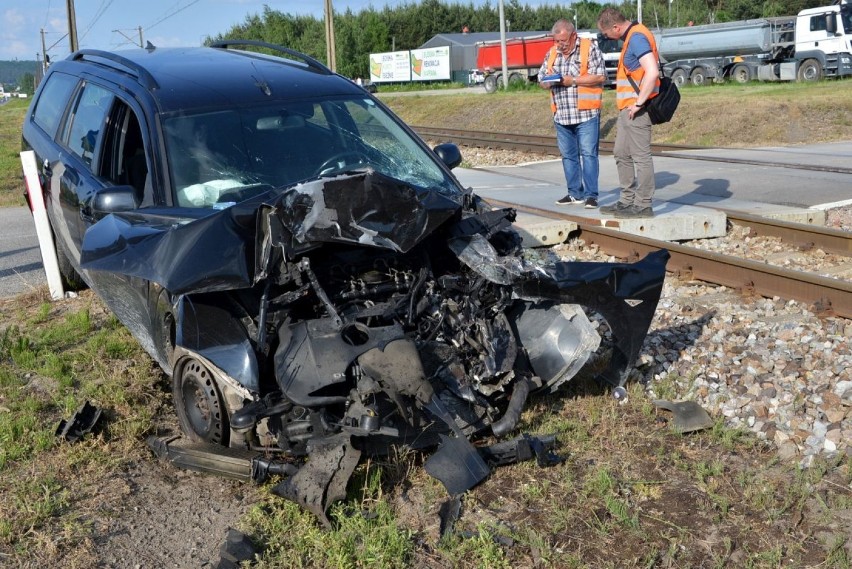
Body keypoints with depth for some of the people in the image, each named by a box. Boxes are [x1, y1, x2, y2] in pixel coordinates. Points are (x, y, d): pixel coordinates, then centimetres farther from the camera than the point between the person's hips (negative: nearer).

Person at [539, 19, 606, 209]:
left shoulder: (589, 48, -2)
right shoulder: (552, 53, 14)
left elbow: (600, 77, -9)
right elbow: (541, 80, 18)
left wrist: (572, 80, -14)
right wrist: (548, 82, -6)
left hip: (586, 114, -6)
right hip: (561, 115, 6)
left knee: (588, 154, -7)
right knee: (568, 155, 9)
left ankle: (591, 194, -3)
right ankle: (575, 193, 18)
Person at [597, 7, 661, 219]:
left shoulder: (637, 37, -16)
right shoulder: (632, 36, 15)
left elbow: (652, 72, -26)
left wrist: (638, 103, -21)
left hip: (635, 110, -11)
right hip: (627, 109, 11)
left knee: (640, 156, -4)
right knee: (622, 154, 16)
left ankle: (643, 205, 3)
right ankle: (627, 201, 25)